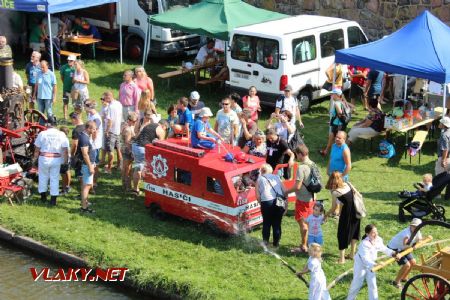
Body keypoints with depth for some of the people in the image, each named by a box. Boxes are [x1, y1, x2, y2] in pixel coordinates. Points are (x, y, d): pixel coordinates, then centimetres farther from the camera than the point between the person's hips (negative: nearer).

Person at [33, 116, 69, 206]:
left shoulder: (42, 134, -7)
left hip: (44, 158, -1)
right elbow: (66, 150, -5)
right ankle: (53, 199, 9)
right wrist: (66, 162, 3)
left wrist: (35, 159, 8)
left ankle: (43, 196, 26)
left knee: (43, 177, 16)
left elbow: (37, 149, -3)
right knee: (55, 179, 8)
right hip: (56, 159, 1)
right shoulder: (61, 135, -4)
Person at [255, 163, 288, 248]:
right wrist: (286, 204, 16)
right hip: (279, 202, 2)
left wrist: (261, 203, 14)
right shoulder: (276, 177, 19)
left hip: (267, 202, -2)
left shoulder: (260, 179, 12)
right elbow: (284, 191, 12)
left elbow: (257, 195, 1)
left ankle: (265, 242, 16)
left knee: (266, 223, 12)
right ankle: (276, 242, 17)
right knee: (277, 223, 12)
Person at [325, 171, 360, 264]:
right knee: (354, 231, 22)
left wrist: (326, 215, 15)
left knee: (342, 233, 7)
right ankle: (352, 254, 31)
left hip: (347, 211, -6)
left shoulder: (335, 192, -7)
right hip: (356, 211, 6)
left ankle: (342, 258, 8)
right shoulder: (347, 185, 7)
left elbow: (333, 208, -1)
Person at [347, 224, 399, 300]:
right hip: (361, 264, -6)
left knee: (372, 284, 7)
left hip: (370, 264, 6)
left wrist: (393, 253, -12)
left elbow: (384, 249, 4)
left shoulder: (378, 240, -12)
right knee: (357, 284, 4)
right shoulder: (364, 244, -35)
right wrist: (373, 265, -57)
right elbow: (365, 258, -41)